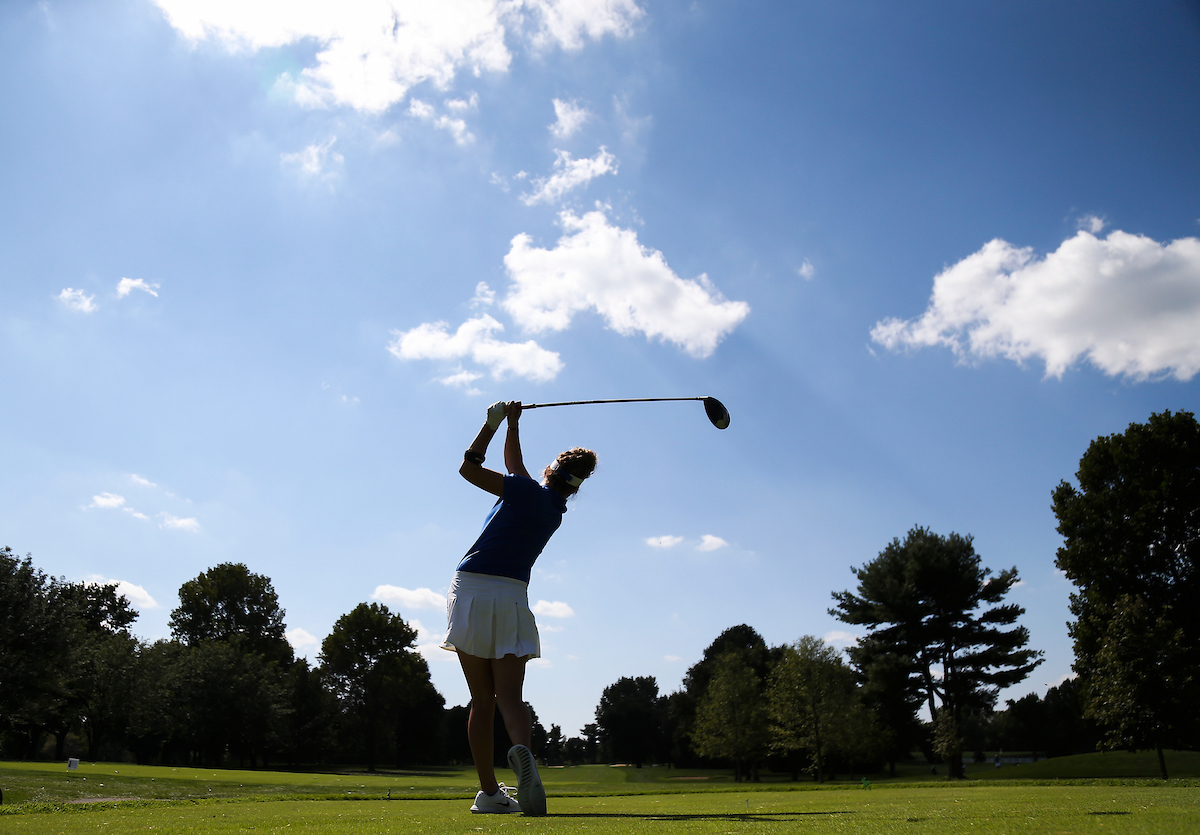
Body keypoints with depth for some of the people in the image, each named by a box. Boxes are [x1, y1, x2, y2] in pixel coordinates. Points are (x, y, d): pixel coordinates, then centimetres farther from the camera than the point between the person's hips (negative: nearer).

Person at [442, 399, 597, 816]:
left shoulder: (528, 491, -1)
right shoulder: (556, 510, 14)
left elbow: (469, 467, 3)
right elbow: (515, 469, 27)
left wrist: (495, 421, 11)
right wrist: (512, 424, 28)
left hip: (469, 589, -2)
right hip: (511, 596, 2)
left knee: (482, 700, 5)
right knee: (510, 696, -2)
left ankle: (489, 792, 9)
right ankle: (522, 749, -34)